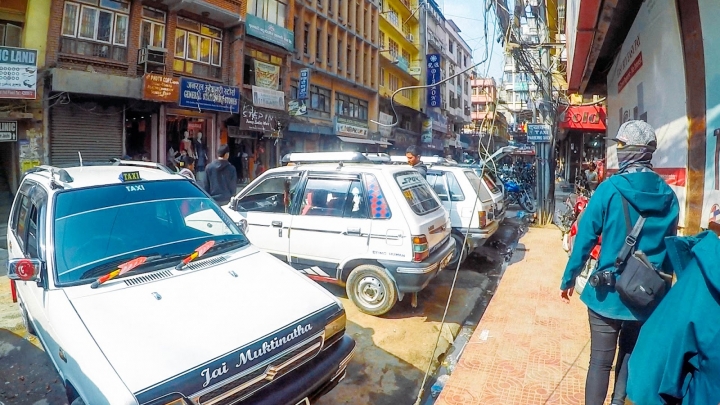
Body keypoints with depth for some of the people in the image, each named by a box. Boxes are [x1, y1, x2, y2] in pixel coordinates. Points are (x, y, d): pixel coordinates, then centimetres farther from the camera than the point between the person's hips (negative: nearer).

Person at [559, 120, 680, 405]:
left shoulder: (610, 189, -14)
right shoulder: (668, 196, 0)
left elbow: (585, 237, -13)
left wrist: (569, 278, -3)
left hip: (610, 292, -4)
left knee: (600, 360, 7)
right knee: (631, 354, 22)